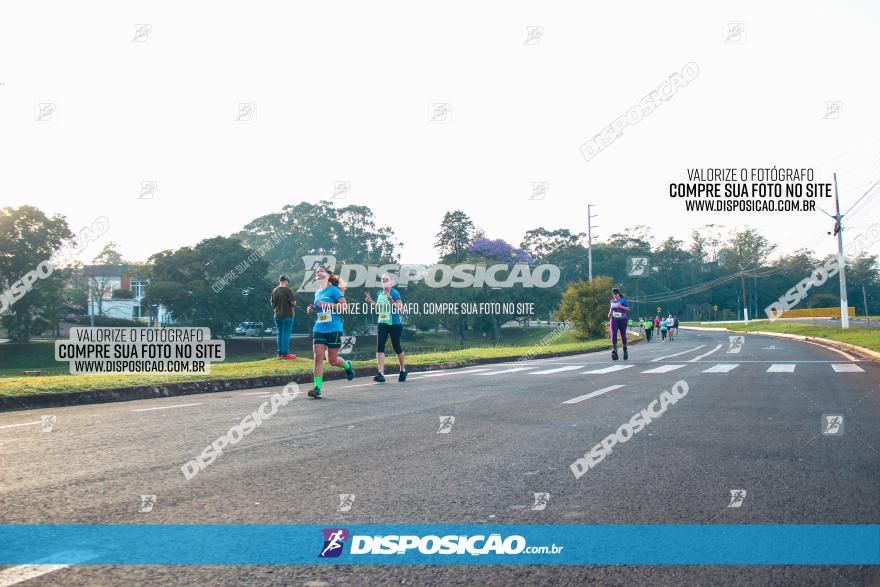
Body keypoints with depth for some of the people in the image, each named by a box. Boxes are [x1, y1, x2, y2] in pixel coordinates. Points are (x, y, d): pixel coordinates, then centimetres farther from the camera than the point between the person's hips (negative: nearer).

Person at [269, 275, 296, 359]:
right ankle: (285, 353, -4)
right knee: (286, 334, -3)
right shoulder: (288, 290, -13)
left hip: (277, 315, 6)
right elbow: (293, 302, -16)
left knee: (280, 334, 12)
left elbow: (272, 303, 13)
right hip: (287, 315, -6)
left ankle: (280, 353, 14)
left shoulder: (274, 291, 6)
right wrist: (293, 302, 5)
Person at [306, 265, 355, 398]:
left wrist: (327, 305, -19)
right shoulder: (317, 292, 16)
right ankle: (317, 388, -11)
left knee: (332, 360, 4)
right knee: (318, 357, -9)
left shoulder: (333, 290, -5)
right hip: (319, 329, 5)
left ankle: (347, 365, 37)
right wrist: (313, 310, 8)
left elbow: (344, 306, -11)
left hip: (334, 329, -5)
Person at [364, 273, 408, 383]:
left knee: (396, 347, 6)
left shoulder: (394, 293, -10)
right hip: (382, 324, 6)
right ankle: (381, 374, -12)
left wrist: (392, 301, -31)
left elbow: (401, 307, -17)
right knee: (380, 347, -8)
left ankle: (403, 370, 27)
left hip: (394, 324, -6)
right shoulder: (379, 293, 11)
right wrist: (371, 302, 9)